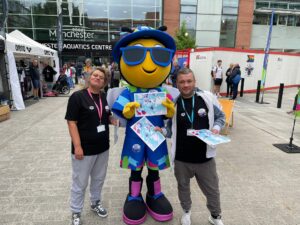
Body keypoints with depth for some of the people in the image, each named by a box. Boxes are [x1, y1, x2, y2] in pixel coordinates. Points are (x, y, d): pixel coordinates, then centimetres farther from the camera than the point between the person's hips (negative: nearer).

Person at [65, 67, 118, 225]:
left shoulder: (105, 98, 4)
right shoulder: (77, 96, -13)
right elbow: (72, 122, -16)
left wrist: (114, 120, -4)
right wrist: (77, 146, -20)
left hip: (102, 147, 6)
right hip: (85, 148, -5)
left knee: (99, 178, 23)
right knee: (80, 182, 11)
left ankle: (95, 203, 47)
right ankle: (76, 212, 34)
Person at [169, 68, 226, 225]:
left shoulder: (207, 97, -9)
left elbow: (220, 116, 6)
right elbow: (170, 129, 2)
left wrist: (216, 128, -12)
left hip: (205, 156, 1)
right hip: (181, 158, 0)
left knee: (212, 190, 18)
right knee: (183, 187, 23)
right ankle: (186, 211, 53)